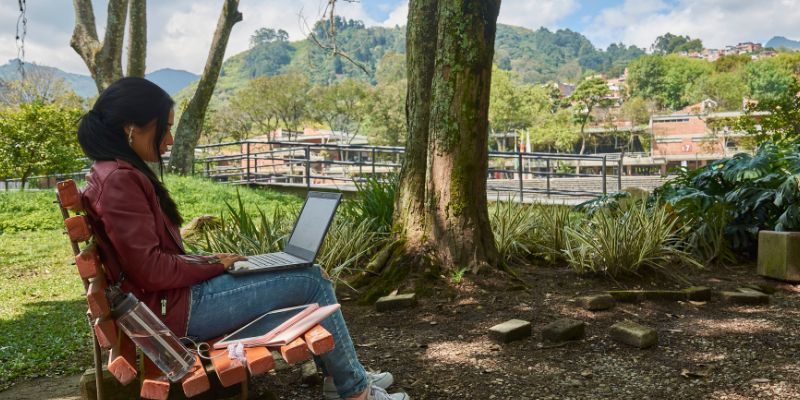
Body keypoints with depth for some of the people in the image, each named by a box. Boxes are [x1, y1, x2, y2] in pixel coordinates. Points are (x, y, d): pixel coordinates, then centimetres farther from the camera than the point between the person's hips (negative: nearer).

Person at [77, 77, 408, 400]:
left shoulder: (117, 173, 12)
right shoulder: (120, 180, -20)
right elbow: (150, 270, -23)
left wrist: (207, 262, 4)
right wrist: (213, 264, -10)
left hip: (174, 295, 10)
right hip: (176, 307, -10)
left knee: (304, 275, 12)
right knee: (312, 281, -8)